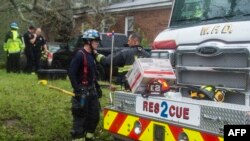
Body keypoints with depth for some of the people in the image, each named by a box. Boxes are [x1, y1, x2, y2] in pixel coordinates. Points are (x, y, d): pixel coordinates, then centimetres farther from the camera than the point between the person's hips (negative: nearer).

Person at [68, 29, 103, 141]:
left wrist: (97, 87, 19)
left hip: (91, 90, 9)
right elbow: (71, 72, -22)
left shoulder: (91, 55, 12)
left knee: (94, 116, 16)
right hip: (83, 91, -9)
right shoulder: (80, 55, -16)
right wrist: (77, 89, -24)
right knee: (80, 118, -4)